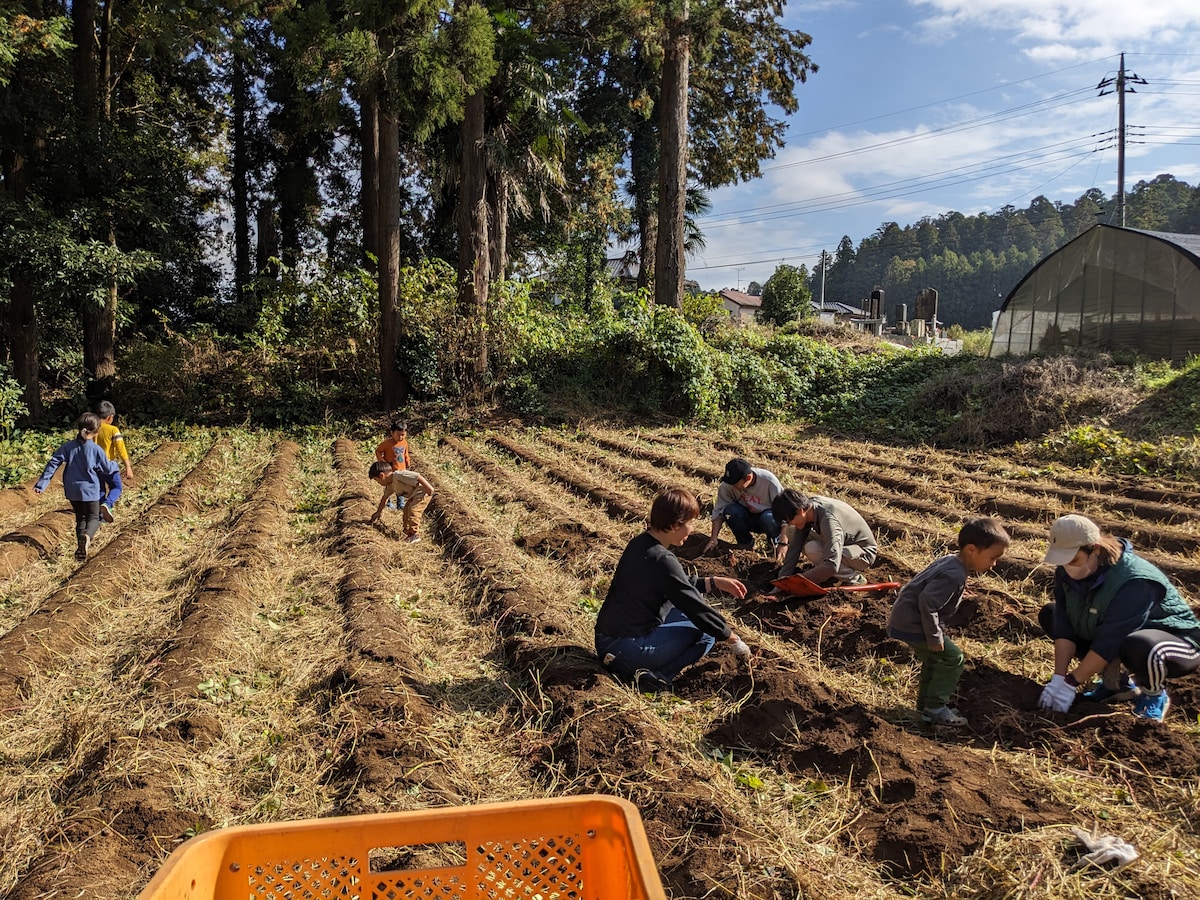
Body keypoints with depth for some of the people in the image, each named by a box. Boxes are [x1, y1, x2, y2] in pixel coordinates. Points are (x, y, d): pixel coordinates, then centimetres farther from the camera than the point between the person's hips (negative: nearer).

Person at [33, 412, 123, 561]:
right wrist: (115, 466, 20)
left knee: (80, 518, 20)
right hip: (90, 490, -4)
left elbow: (53, 463, -5)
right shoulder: (96, 450, -14)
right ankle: (87, 536, -24)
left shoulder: (68, 446, -4)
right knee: (93, 518, 7)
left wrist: (41, 484, 0)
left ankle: (81, 546, 16)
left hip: (72, 490, 4)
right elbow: (108, 469, -4)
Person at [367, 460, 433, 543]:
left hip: (423, 492, -11)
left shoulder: (399, 476, -27)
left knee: (413, 511, -15)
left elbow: (418, 476, -33)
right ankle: (408, 531, 30)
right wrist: (378, 512, 25)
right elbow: (384, 498, 19)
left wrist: (428, 487, -33)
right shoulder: (390, 485, 6)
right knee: (406, 510, 17)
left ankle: (415, 535, -3)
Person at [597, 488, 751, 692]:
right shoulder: (662, 560, -21)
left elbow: (680, 586, 19)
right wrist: (735, 642, -2)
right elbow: (698, 609, -14)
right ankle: (654, 675, -12)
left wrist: (714, 582, 12)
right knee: (706, 633, 4)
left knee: (686, 608, 22)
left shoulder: (640, 543, 5)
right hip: (627, 647, -9)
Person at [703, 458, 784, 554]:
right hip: (747, 519, 2)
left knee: (768, 518, -37)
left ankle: (775, 541, -2)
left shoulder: (769, 481, -27)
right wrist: (713, 539, -21)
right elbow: (718, 511, -12)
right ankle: (745, 542, -3)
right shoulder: (727, 485, -20)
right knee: (730, 510, -29)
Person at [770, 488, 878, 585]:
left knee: (812, 549, -30)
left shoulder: (828, 519, -35)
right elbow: (794, 548, -7)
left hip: (864, 553, -8)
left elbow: (832, 565, -41)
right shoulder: (808, 507, -12)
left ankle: (853, 578, -10)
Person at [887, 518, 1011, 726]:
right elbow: (927, 602, -31)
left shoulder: (950, 561, 7)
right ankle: (934, 709, 4)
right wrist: (935, 638, -22)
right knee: (952, 658, -3)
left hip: (903, 617, 10)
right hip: (912, 623, -10)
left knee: (934, 659, 23)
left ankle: (925, 703, 34)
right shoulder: (954, 575, -24)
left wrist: (935, 633, 18)